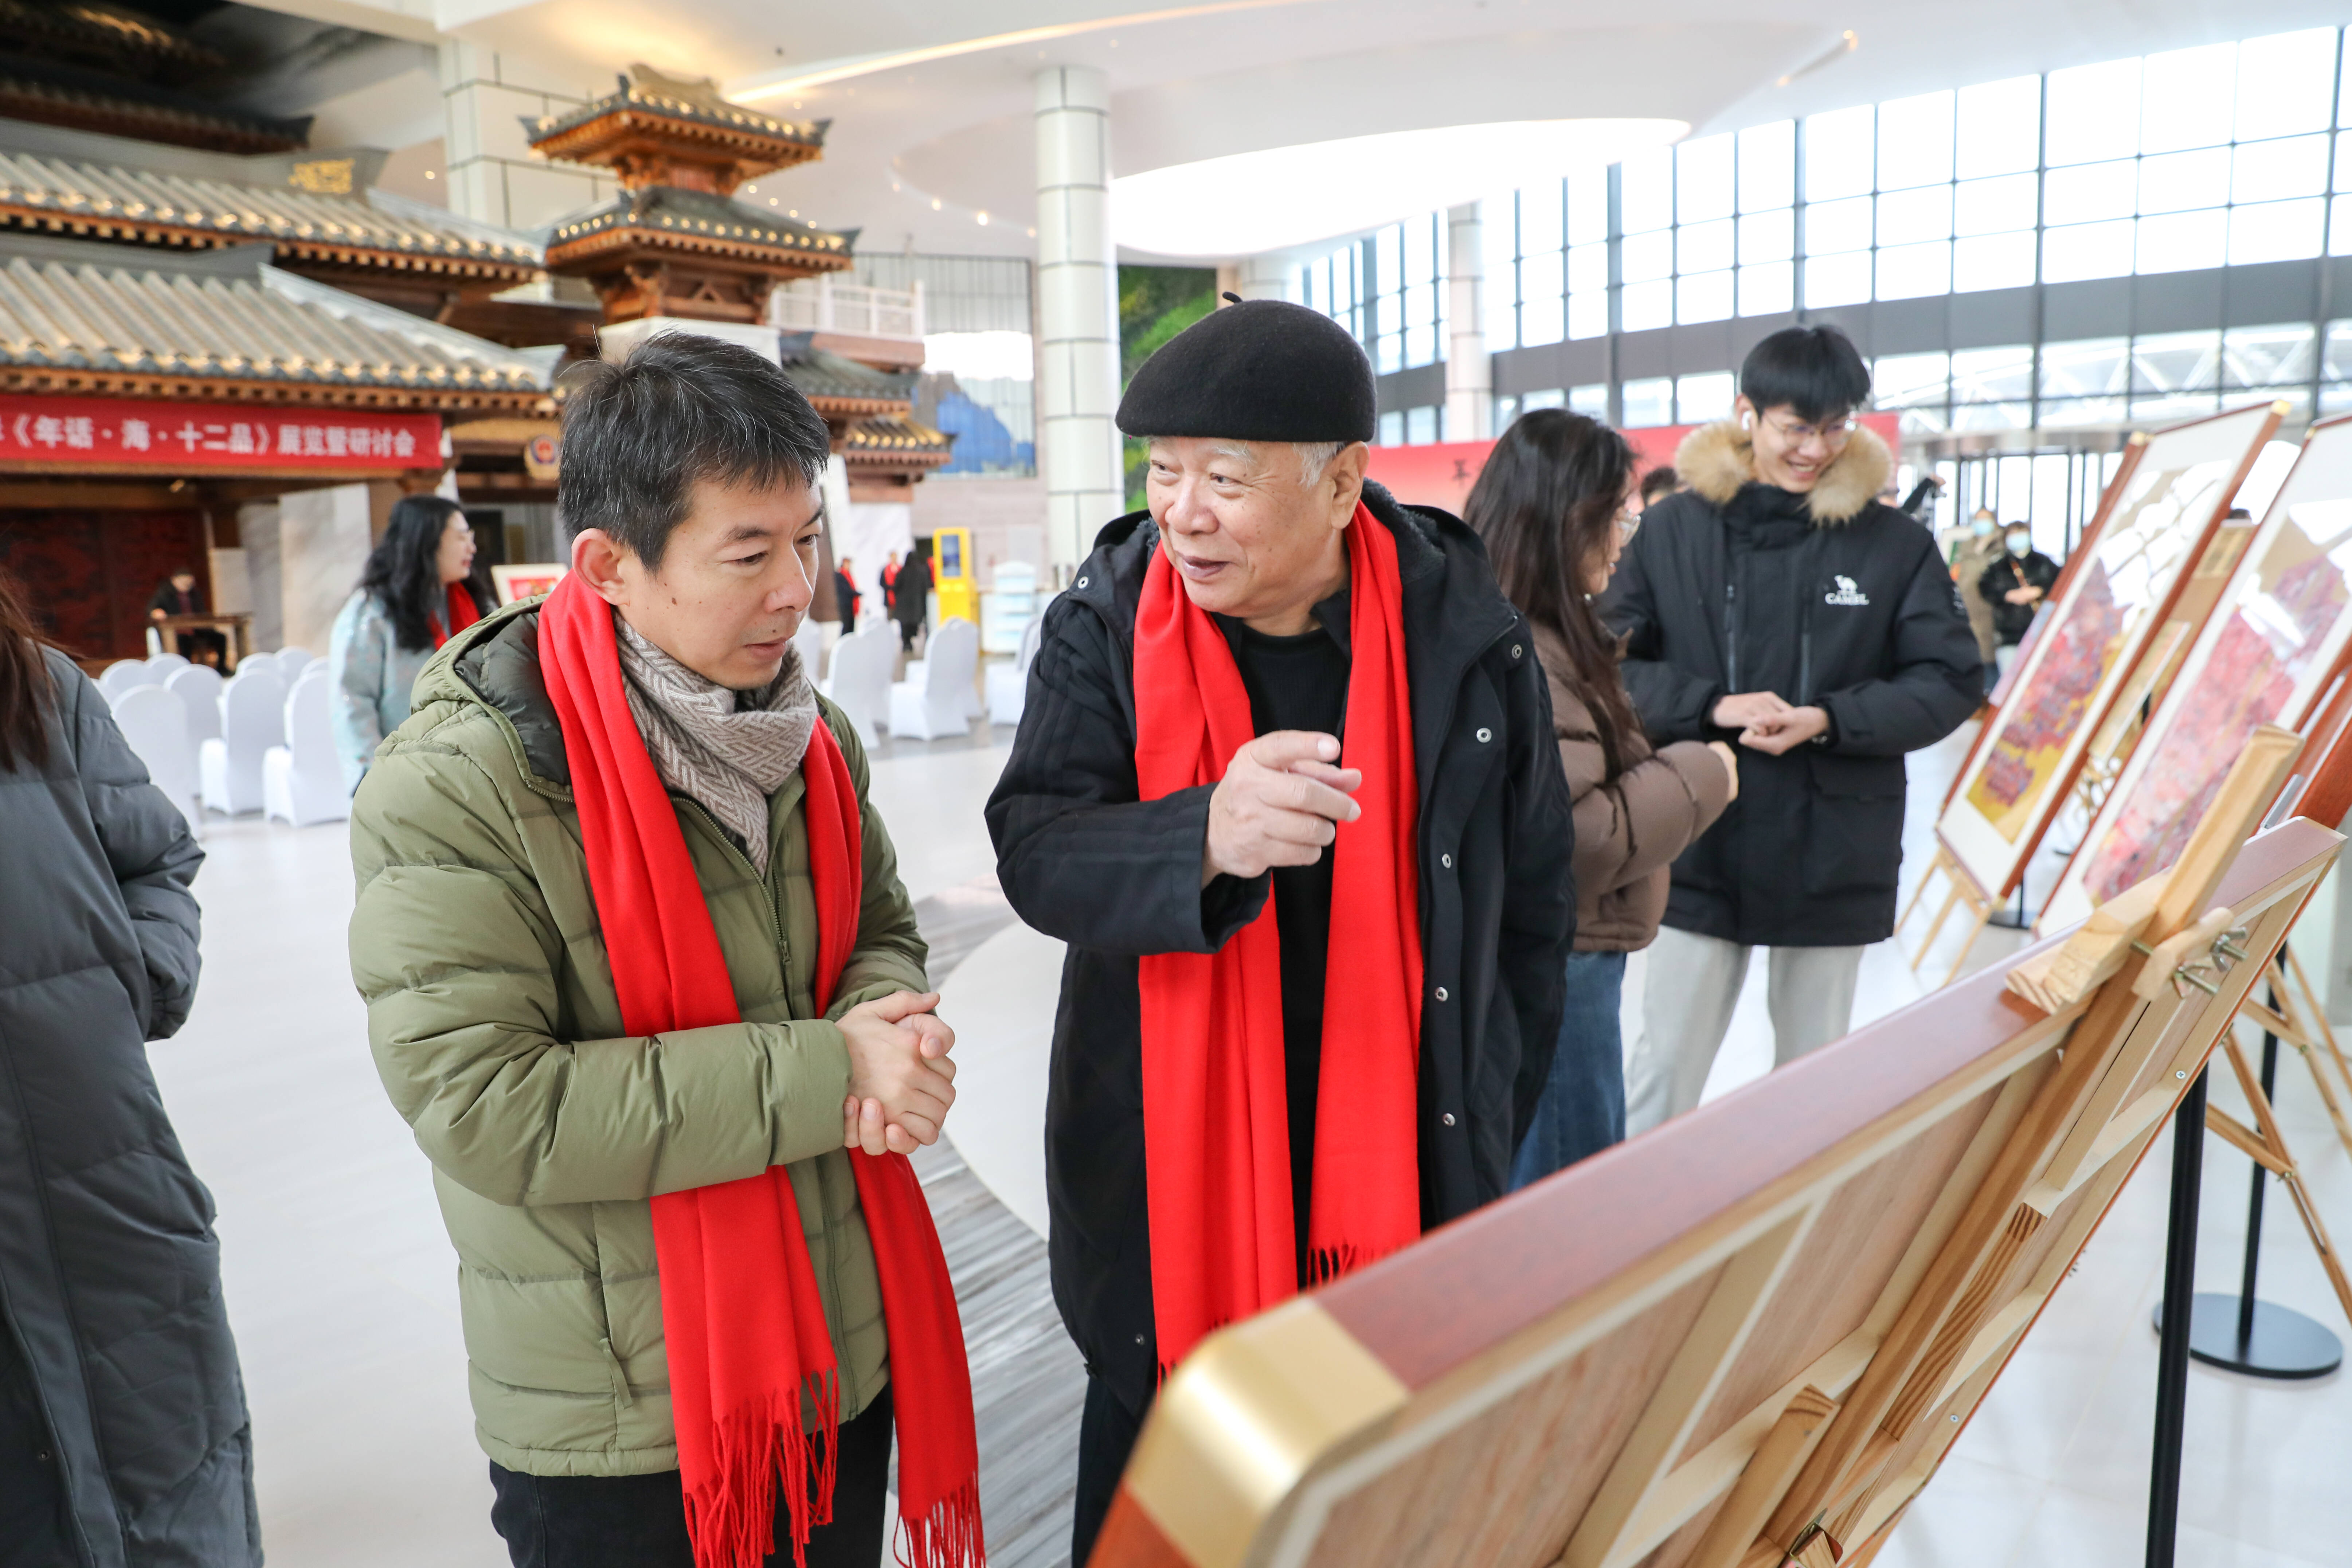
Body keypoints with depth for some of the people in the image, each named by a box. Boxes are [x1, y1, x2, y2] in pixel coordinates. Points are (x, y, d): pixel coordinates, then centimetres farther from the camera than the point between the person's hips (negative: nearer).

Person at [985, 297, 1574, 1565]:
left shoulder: (1468, 638, -6)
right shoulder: (1106, 625, -7)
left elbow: (1533, 905, 5)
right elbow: (1034, 852, -17)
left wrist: (1485, 1143, 7)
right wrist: (1206, 836, -38)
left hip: (1405, 1182, 1)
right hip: (1161, 1185, 0)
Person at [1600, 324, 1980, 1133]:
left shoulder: (1897, 544, -2)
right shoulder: (1673, 529, -4)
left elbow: (1950, 682, -1)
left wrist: (1829, 720, -16)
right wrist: (1711, 707, -19)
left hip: (1835, 857, 1)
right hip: (1701, 848, -1)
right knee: (1665, 1065, 6)